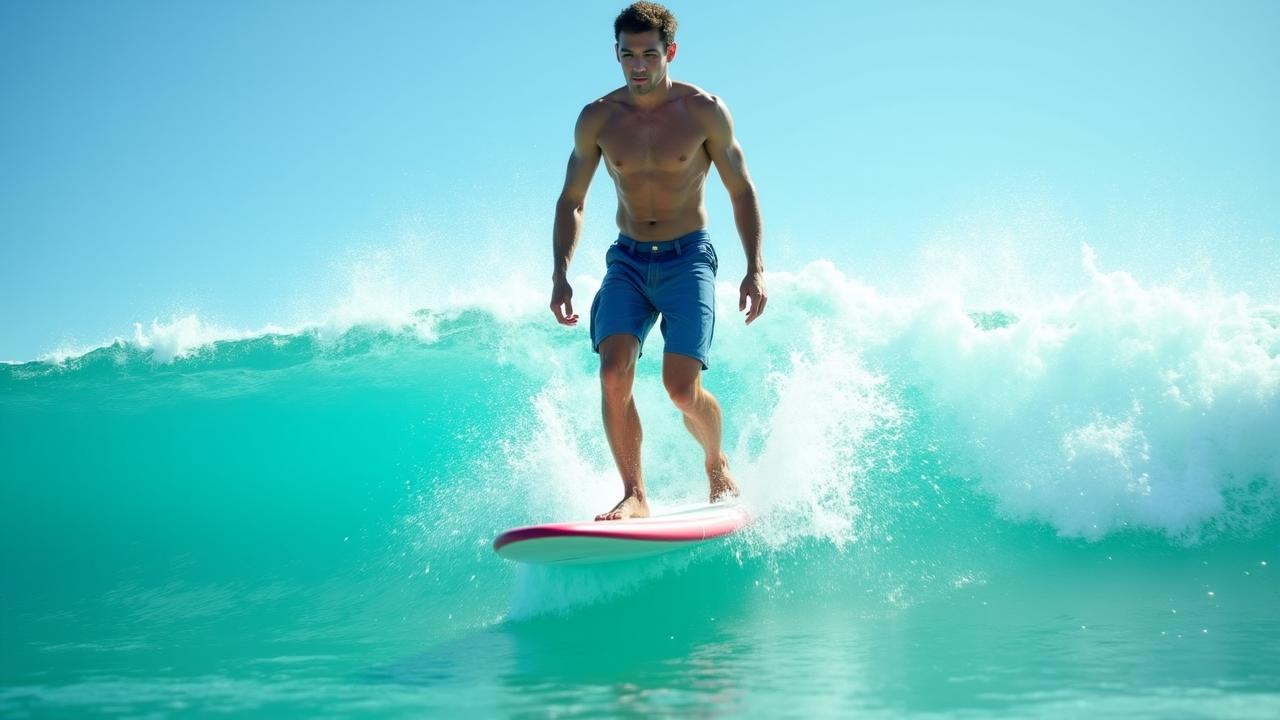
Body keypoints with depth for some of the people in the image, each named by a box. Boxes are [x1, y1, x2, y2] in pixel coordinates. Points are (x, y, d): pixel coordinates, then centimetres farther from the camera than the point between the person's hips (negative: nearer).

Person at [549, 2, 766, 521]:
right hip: (627, 261, 2)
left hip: (688, 259, -2)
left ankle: (717, 462, 18)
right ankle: (634, 494, -7)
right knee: (613, 374, -19)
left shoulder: (705, 111, -6)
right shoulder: (597, 119, 0)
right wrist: (560, 274, 0)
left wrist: (755, 268, -7)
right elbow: (572, 201, 9)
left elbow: (741, 191, 2)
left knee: (682, 389, -14)